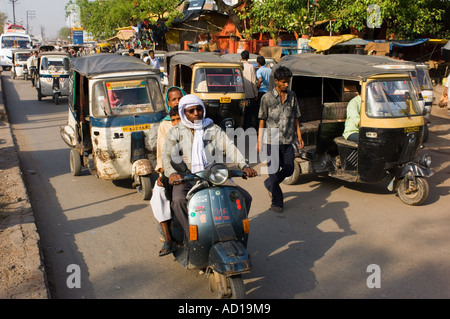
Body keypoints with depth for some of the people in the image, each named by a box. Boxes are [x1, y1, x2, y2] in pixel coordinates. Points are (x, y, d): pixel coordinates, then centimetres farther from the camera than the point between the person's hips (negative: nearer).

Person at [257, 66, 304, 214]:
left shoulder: (292, 96, 8)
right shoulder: (267, 97, -4)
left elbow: (295, 118, 14)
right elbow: (262, 120, -1)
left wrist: (299, 135, 9)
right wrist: (259, 140, -3)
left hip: (288, 140, 4)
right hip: (272, 140, -4)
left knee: (289, 169, 7)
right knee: (274, 171, 0)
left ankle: (269, 184, 34)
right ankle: (277, 202, 12)